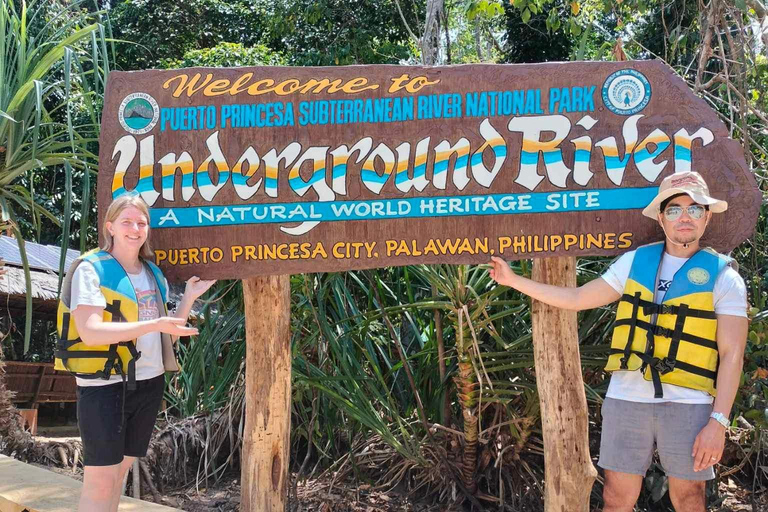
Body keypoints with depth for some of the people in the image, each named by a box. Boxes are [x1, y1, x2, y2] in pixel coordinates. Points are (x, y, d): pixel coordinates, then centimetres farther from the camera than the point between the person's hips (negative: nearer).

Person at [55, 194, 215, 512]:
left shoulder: (153, 273, 12)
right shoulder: (91, 269, -8)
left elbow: (167, 334, 14)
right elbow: (89, 331, -22)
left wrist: (189, 297, 4)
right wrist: (154, 324, -24)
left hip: (148, 383, 7)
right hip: (105, 385, -7)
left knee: (121, 468, 14)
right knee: (101, 479, -5)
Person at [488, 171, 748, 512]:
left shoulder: (723, 276, 0)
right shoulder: (634, 262, 9)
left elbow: (732, 355, -4)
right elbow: (577, 299, 15)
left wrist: (718, 421, -12)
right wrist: (513, 280, 16)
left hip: (687, 405, -2)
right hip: (626, 398, 3)